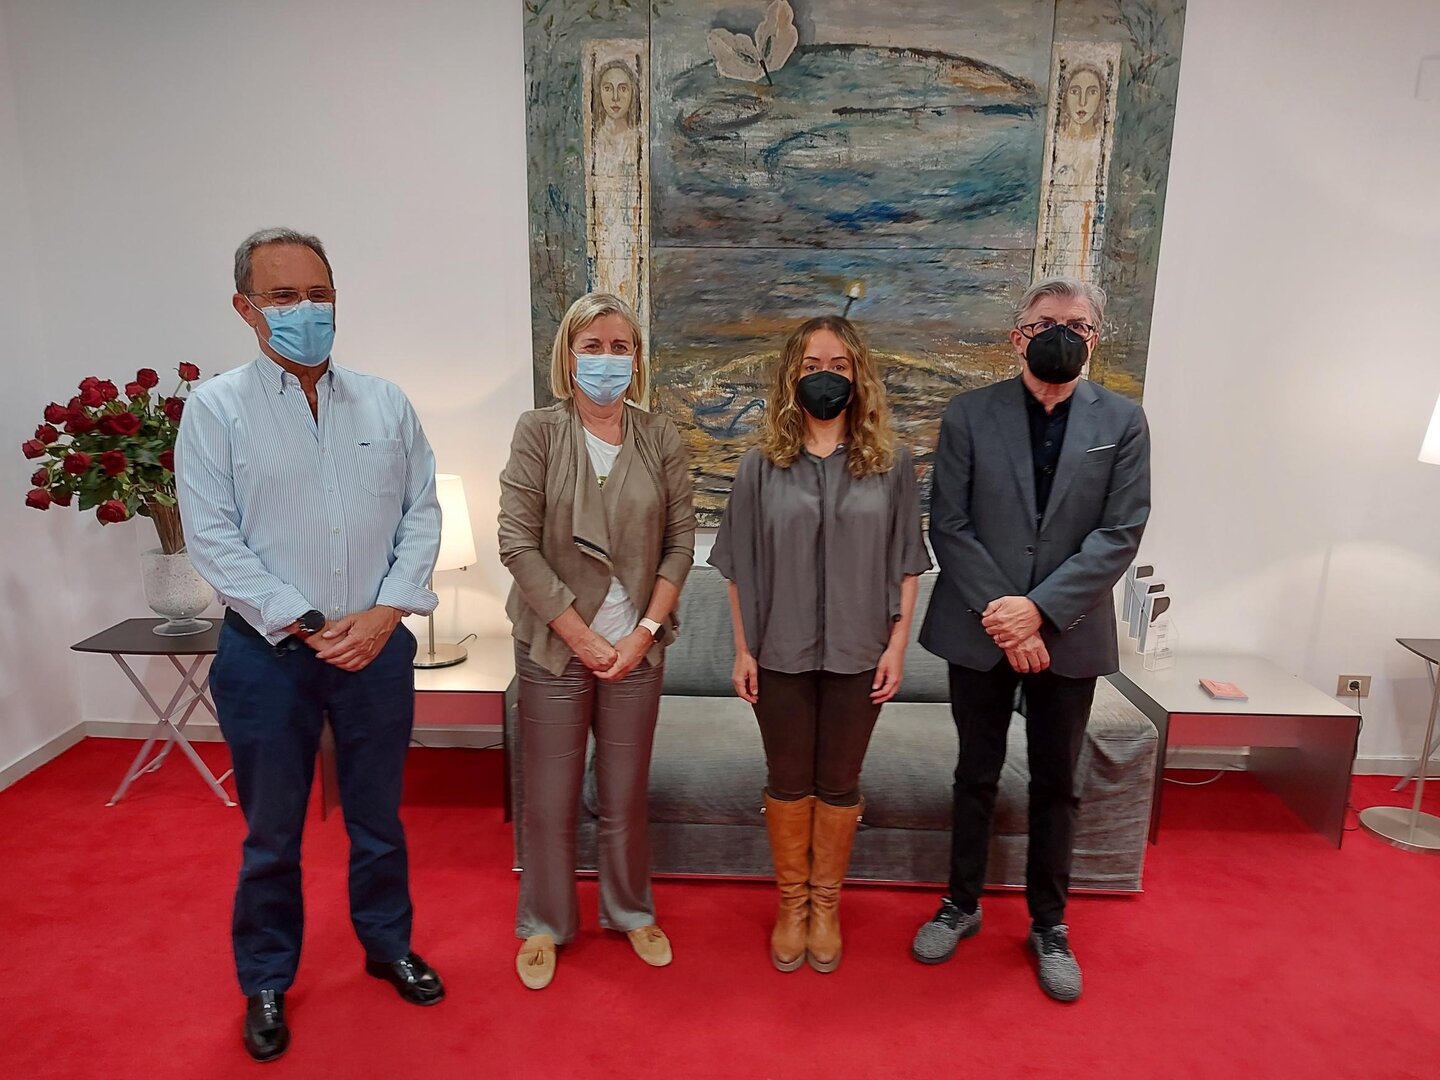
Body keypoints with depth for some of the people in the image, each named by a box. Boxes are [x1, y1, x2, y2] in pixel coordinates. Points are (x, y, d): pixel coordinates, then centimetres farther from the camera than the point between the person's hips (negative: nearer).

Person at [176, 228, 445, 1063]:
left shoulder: (386, 403, 4)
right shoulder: (216, 408, -4)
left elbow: (422, 515, 2)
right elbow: (213, 539, -8)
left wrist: (385, 613, -9)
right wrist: (304, 625, -13)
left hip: (376, 646, 2)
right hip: (268, 654, -2)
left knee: (379, 817, 16)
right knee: (272, 832, 13)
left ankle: (389, 945, 38)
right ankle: (267, 981, 34)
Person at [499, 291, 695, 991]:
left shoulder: (660, 439, 1)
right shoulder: (537, 432, -5)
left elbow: (681, 541, 1)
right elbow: (518, 544, -10)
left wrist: (645, 631, -7)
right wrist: (581, 637, -11)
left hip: (636, 649, 2)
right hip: (554, 646, -1)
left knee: (626, 795, 14)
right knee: (549, 798, 10)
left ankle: (631, 911, 38)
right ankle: (545, 924, 33)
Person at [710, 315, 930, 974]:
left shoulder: (891, 464, 0)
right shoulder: (762, 466, -1)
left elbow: (906, 565, 2)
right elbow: (740, 567, 1)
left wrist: (897, 645, -4)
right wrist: (743, 651, -1)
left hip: (857, 653, 0)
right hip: (781, 653, 0)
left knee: (839, 784, 13)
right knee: (787, 782, 13)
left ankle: (826, 905, 33)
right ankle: (791, 904, 33)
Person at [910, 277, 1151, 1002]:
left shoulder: (1121, 422, 0)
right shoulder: (970, 415, -2)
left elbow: (1121, 533, -6)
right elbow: (948, 526, -6)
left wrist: (1040, 607, -16)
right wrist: (1000, 613, -14)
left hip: (1069, 634, 1)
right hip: (981, 631, 0)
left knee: (1056, 785, 14)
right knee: (975, 777, 14)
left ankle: (1049, 925, 33)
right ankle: (961, 906, 34)